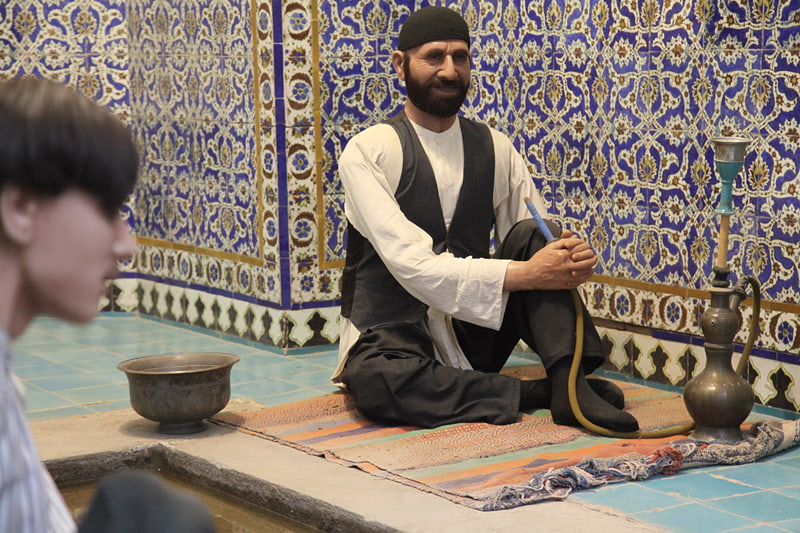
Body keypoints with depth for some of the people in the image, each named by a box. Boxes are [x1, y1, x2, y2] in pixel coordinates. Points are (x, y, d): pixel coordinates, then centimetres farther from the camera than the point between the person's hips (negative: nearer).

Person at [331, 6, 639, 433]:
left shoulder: (494, 148, 5)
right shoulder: (368, 151, -11)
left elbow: (540, 247, 3)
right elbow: (412, 265, -23)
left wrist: (572, 258, -24)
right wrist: (525, 274, -32)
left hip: (474, 333, 4)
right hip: (393, 337, -4)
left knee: (534, 235, -17)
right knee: (372, 378, -39)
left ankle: (568, 382, -29)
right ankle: (536, 392, -26)